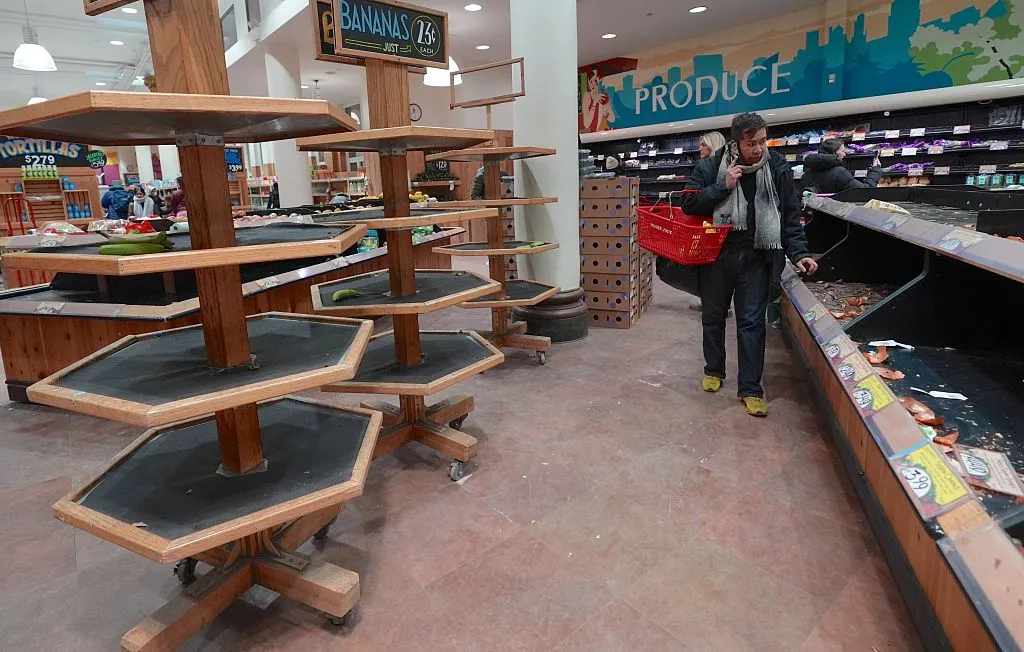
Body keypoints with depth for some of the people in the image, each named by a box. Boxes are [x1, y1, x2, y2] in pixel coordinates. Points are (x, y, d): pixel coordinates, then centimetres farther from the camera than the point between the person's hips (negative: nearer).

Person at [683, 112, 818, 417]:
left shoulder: (777, 168, -2)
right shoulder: (712, 166, -4)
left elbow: (790, 216, 1)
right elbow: (688, 203, -7)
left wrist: (798, 253, -9)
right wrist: (723, 186, -17)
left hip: (755, 257, 0)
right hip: (716, 255, 1)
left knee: (752, 322, -1)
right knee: (713, 316, 13)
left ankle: (750, 389, 7)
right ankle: (714, 370, 34)